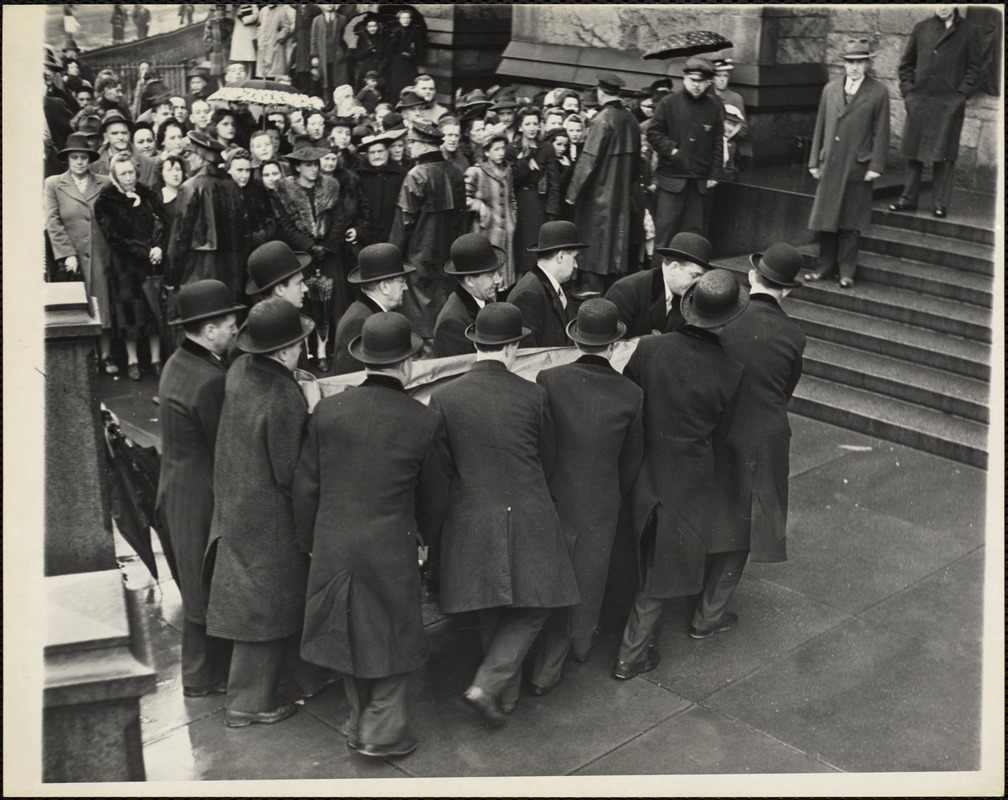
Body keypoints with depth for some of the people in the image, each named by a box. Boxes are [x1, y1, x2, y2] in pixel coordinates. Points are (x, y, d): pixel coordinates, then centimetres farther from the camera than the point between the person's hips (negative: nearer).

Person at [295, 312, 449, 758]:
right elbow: (433, 496, 2)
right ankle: (383, 731, 21)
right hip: (390, 549, -3)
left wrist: (309, 542, 15)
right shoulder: (424, 422, -10)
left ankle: (360, 722, 35)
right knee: (393, 636, 15)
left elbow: (305, 486, 2)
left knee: (349, 633, 19)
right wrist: (425, 539, 20)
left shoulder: (327, 411, -4)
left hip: (332, 546, 3)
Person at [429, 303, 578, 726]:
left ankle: (505, 693, 32)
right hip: (528, 517, -2)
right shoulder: (533, 394, -8)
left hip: (471, 520, 3)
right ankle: (488, 684, -1)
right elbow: (547, 460, 5)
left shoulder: (444, 397, -7)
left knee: (492, 612, 19)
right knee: (531, 609, 12)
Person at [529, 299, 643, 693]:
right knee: (590, 575, 22)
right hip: (602, 505, 0)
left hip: (554, 498, 0)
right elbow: (632, 459, -1)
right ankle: (581, 643, 46)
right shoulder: (631, 395, -14)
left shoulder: (549, 380, -17)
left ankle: (546, 670, 25)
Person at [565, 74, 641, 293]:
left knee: (595, 240, -1)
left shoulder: (603, 120, -17)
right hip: (622, 193, 7)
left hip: (599, 193, -7)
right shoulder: (630, 119, 4)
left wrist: (572, 192, -13)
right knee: (616, 238, 13)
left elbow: (588, 160, -18)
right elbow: (635, 158, 12)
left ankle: (592, 287, 0)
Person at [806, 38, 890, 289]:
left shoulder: (878, 92, -1)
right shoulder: (830, 89, 10)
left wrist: (876, 166, -9)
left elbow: (881, 132, -3)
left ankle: (847, 271, 12)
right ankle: (825, 266, 19)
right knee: (826, 218, 7)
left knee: (850, 223, 3)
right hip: (830, 164, 3)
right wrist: (814, 161, 9)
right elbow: (820, 126, 12)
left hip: (857, 167, -3)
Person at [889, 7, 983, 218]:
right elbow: (906, 63, 14)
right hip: (919, 102, 3)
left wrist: (961, 96, -8)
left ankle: (940, 203, 4)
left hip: (949, 104, -3)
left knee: (943, 155, -2)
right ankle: (908, 199, 14)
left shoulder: (969, 31, 3)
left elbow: (975, 68, 2)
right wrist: (908, 91, 3)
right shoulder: (921, 28, 10)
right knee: (913, 153, 6)